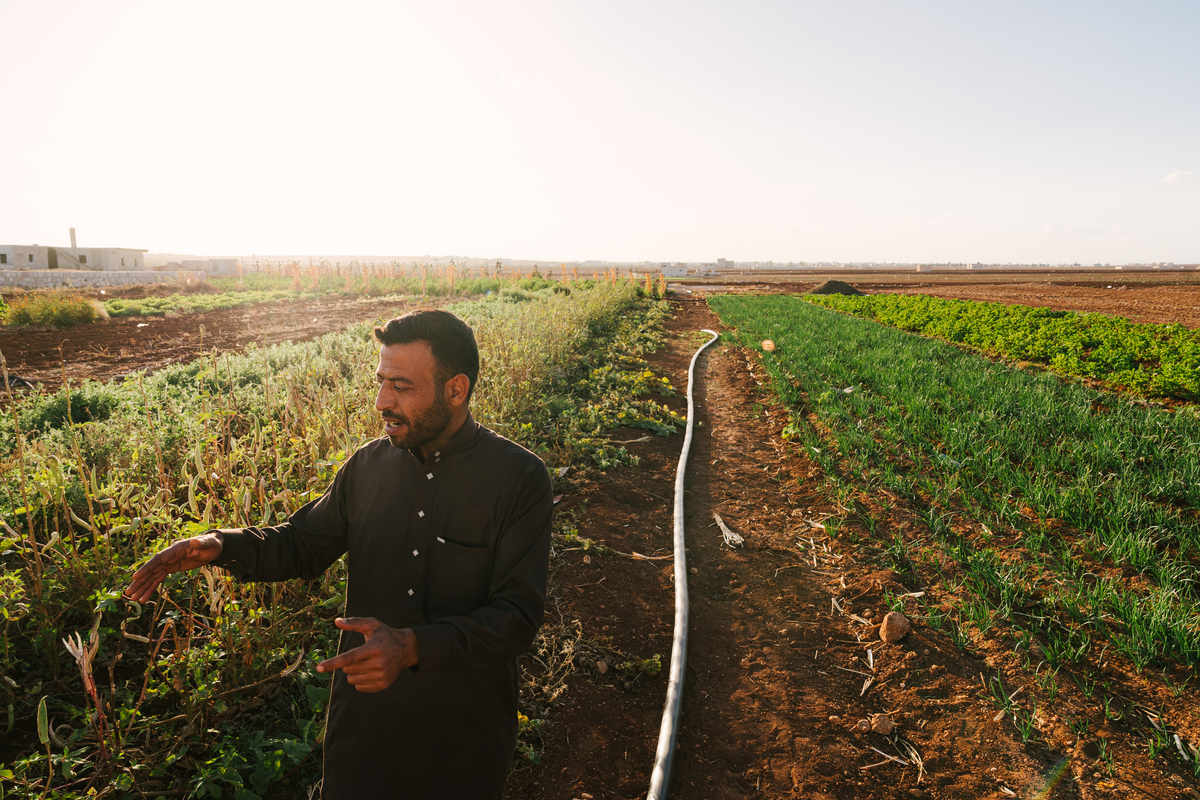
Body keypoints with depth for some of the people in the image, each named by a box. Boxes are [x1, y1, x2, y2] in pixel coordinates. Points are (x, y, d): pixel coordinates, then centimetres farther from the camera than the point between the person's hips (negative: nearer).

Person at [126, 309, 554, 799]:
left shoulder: (519, 478, -18)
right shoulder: (368, 465, -3)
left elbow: (517, 616, -21)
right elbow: (303, 545, 9)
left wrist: (413, 647, -34)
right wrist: (221, 547, -10)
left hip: (464, 726, -3)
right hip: (365, 717, 3)